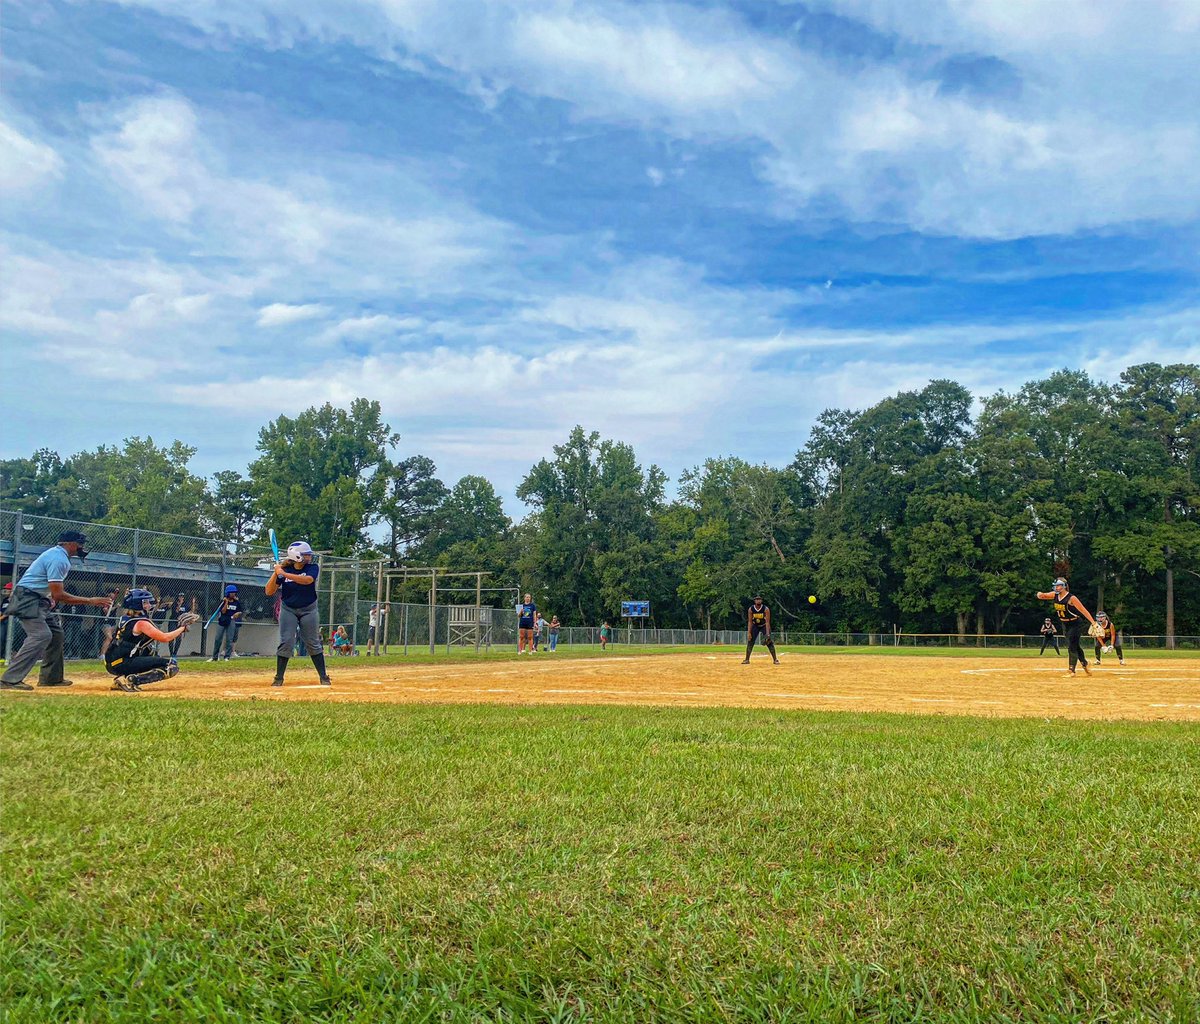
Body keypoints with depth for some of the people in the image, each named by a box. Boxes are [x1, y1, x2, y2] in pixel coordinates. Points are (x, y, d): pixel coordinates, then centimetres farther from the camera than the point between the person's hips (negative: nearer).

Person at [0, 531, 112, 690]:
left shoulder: (59, 555, 11)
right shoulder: (58, 559, -21)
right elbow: (58, 594, -25)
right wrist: (90, 601, -22)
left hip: (40, 600, 11)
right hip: (28, 598, -11)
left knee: (56, 633, 12)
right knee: (41, 635, -20)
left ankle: (51, 677, 16)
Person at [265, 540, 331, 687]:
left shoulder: (312, 568, -7)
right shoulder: (283, 570, -5)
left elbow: (307, 580, -30)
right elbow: (269, 592, -7)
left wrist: (284, 574, -32)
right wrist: (276, 573, -20)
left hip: (308, 610, 0)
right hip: (288, 610, 0)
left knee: (313, 644, 3)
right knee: (286, 643, -7)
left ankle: (323, 677, 9)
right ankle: (279, 678, 3)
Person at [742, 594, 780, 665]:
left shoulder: (766, 609, -22)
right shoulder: (750, 609, -15)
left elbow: (767, 622, -24)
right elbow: (750, 622, -12)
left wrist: (767, 634, -33)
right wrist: (749, 633, -20)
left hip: (764, 626, -2)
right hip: (755, 626, 2)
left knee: (769, 642, -12)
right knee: (750, 641, -7)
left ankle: (775, 659, -5)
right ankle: (747, 659, 0)